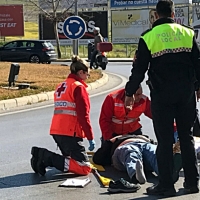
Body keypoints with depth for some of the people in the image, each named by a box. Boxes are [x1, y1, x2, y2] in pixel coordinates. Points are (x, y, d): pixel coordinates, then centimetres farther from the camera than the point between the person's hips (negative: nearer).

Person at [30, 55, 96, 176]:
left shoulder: (61, 86, 19)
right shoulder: (79, 87, -7)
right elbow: (83, 115, -13)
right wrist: (90, 138, -8)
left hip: (56, 131, 9)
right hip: (70, 133, -9)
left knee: (71, 160, 20)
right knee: (85, 168, -7)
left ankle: (42, 155, 2)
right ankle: (48, 159, -18)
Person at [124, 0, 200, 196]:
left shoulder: (148, 37, -4)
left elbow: (139, 69, -3)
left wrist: (130, 92, 8)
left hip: (162, 95, -3)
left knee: (164, 140, 2)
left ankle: (165, 184, 3)